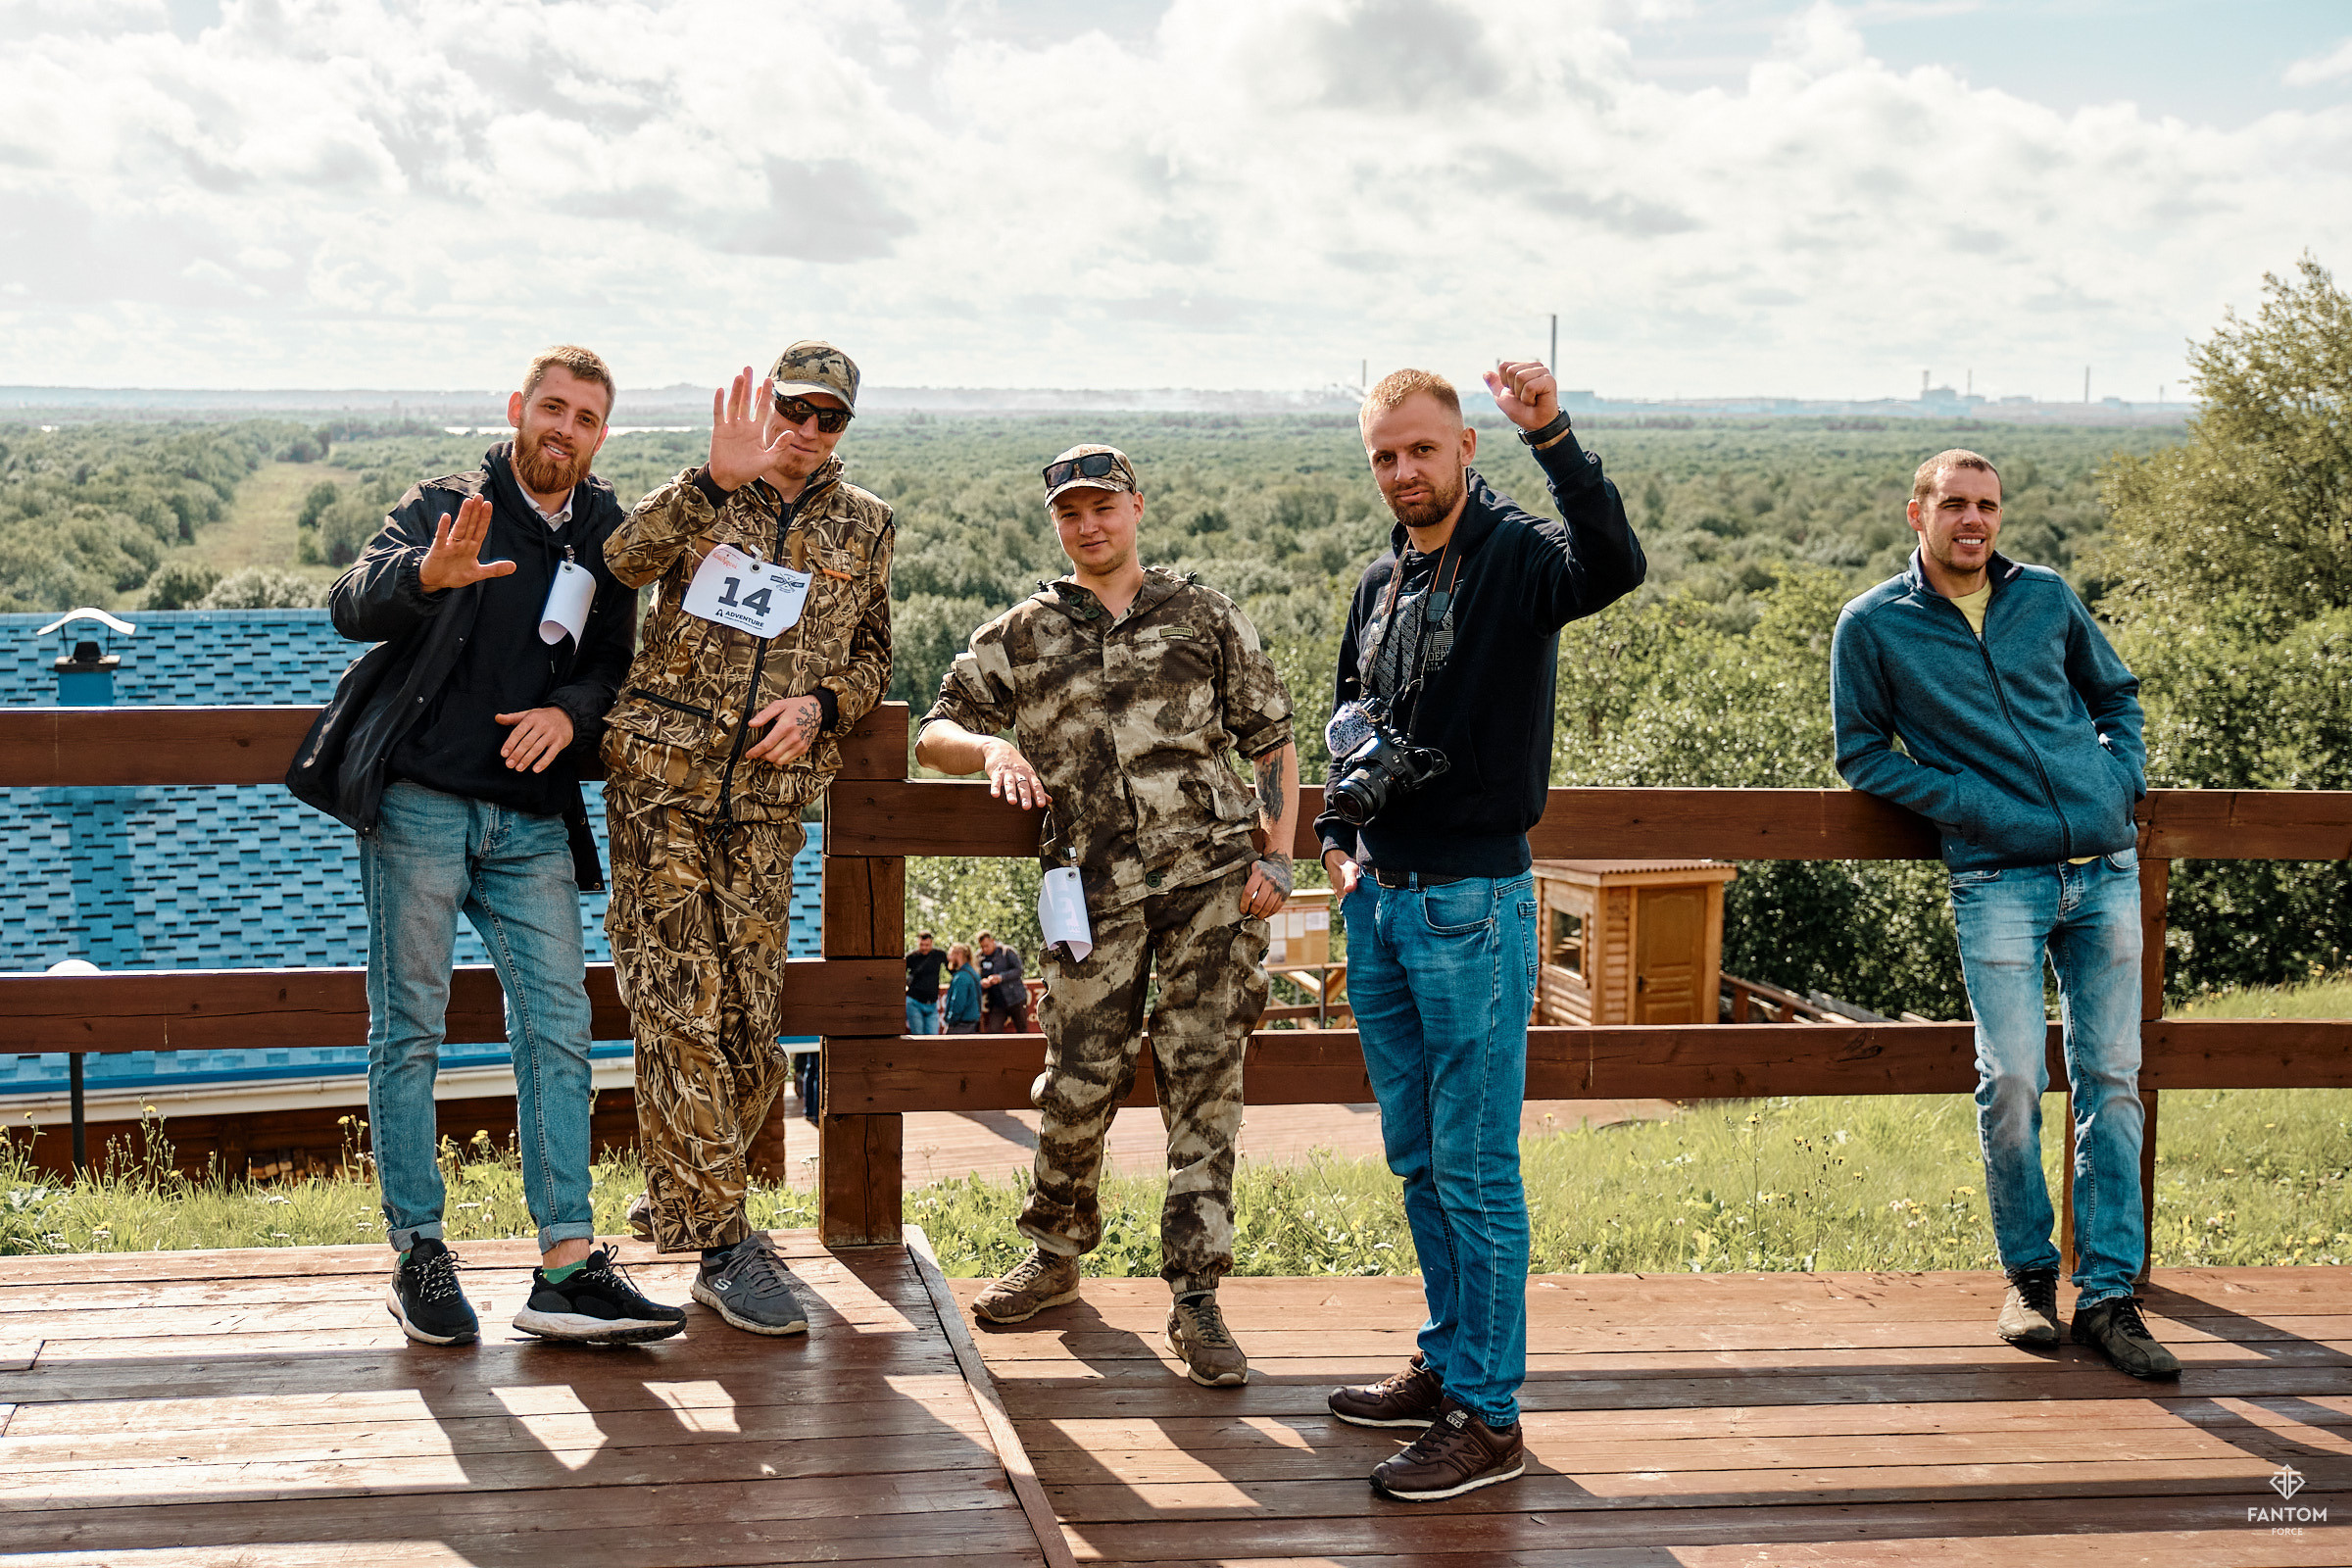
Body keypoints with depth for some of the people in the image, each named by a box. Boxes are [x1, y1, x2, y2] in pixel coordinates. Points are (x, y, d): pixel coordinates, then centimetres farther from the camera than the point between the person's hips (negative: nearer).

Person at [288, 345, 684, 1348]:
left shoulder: (610, 539, 13)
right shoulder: (445, 507, 0)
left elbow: (616, 664, 15)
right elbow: (353, 605, -16)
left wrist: (570, 710, -9)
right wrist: (428, 573, -39)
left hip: (534, 822, 4)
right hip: (421, 803, -4)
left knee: (557, 1029, -3)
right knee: (409, 1027, 1)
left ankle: (567, 1269, -4)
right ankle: (418, 1256, 8)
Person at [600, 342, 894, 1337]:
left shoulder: (861, 527, 12)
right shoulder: (703, 499, 4)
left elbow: (873, 658, 19)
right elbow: (625, 561, -17)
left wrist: (820, 703, -3)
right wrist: (717, 480, -32)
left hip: (765, 805, 3)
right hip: (661, 786, -3)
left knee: (749, 1022, 4)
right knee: (682, 1014, -8)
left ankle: (678, 1200, 26)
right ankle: (724, 1244, -2)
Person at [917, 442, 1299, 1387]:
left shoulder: (1209, 620, 13)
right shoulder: (1020, 635, 14)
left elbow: (1272, 741, 14)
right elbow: (934, 734, 11)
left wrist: (1277, 859, 3)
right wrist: (993, 748, -12)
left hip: (1214, 877, -1)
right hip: (1095, 886, 1)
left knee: (1203, 1080, -6)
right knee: (1079, 1083, -1)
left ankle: (1195, 1299, -2)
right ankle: (1056, 1255, 24)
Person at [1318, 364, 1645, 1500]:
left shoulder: (1519, 555, -10)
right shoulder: (1382, 582, 12)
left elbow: (1616, 566, -34)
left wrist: (1552, 437, -43)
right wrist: (1341, 837, 12)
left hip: (1473, 904, -8)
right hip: (1381, 899, 8)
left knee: (1475, 1169, -4)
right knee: (1417, 1160, 16)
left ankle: (1487, 1416, 3)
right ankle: (1448, 1362, 29)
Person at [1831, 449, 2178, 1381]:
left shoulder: (2047, 597, 12)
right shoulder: (1874, 625, 3)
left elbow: (2116, 694, 25)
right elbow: (1863, 753, 5)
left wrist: (2122, 780, 6)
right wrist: (1967, 803, -7)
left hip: (2107, 870, 3)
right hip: (1997, 880, -3)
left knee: (2112, 1083, 1)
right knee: (2012, 1083, -9)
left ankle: (2109, 1295, 7)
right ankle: (2029, 1277, 12)